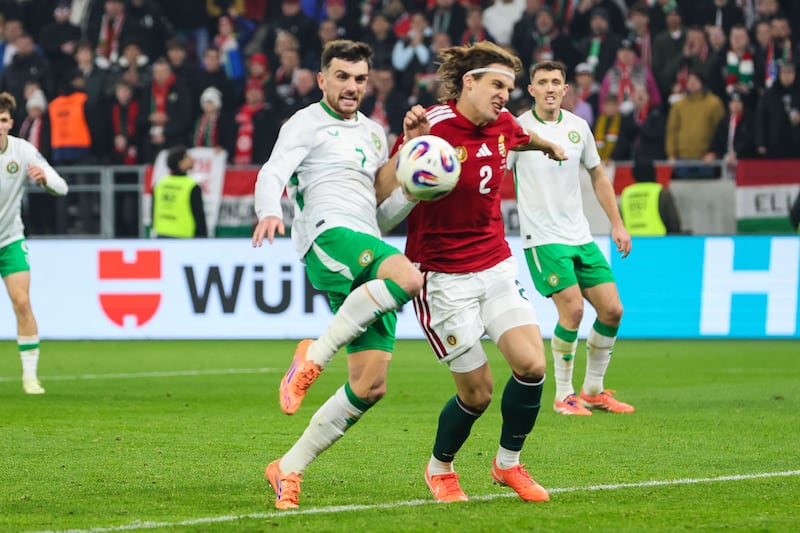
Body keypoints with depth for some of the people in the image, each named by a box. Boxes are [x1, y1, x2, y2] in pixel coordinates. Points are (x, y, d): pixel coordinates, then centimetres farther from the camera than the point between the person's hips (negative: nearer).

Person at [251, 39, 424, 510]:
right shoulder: (307, 123, 7)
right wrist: (270, 212, -29)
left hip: (370, 253, 7)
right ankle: (314, 355, -28)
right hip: (330, 237, -7)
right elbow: (273, 174, -7)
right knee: (409, 277, -38)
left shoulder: (373, 132, 28)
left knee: (371, 385, -4)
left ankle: (289, 469, 5)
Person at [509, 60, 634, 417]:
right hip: (542, 237, -6)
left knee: (611, 310, 1)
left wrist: (617, 224, 16)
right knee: (572, 309, -18)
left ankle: (594, 391, 17)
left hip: (580, 236, 6)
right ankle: (563, 395, -3)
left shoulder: (578, 127, 7)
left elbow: (597, 176, 19)